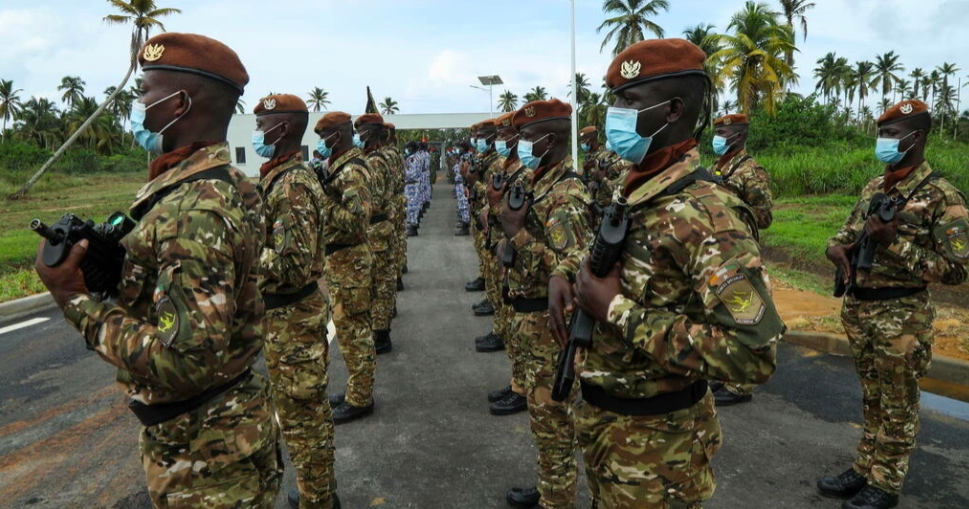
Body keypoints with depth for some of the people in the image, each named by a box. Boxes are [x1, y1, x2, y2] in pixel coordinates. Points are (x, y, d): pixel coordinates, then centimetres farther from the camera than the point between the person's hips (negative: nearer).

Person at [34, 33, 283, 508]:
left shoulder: (194, 210, -27)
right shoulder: (223, 184, 3)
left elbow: (184, 360, -31)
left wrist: (76, 299, -20)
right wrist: (116, 259, -2)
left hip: (201, 450, -8)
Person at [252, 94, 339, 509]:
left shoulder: (290, 184, -21)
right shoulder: (289, 175, 9)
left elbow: (293, 264, -27)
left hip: (290, 316, -10)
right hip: (300, 307, 10)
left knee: (299, 412, 3)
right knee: (311, 404, 20)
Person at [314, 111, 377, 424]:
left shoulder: (352, 170, -18)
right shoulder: (340, 166, 12)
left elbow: (356, 220, -26)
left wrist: (324, 198, -24)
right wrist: (323, 192, 4)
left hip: (348, 261, -10)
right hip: (340, 259, 10)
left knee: (352, 329, -2)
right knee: (351, 327, 17)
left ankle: (360, 399, 10)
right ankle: (358, 388, 29)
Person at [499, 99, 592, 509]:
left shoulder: (566, 194, -21)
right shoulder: (541, 184, 10)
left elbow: (571, 268, -30)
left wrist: (517, 233, -27)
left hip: (550, 324, -10)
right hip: (533, 320, 10)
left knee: (552, 420, 4)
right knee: (543, 414, 21)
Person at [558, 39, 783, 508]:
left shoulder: (705, 213, -24)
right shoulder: (630, 192, 2)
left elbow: (754, 352, -32)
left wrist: (619, 312, -28)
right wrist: (565, 274, -1)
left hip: (654, 439, -8)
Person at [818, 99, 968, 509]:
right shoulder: (873, 188, 8)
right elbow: (849, 232, 18)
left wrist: (895, 244, -23)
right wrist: (837, 247, -6)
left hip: (901, 318, -6)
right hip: (858, 310, 7)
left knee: (897, 405, 8)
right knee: (872, 398, 18)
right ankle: (864, 470, 31)